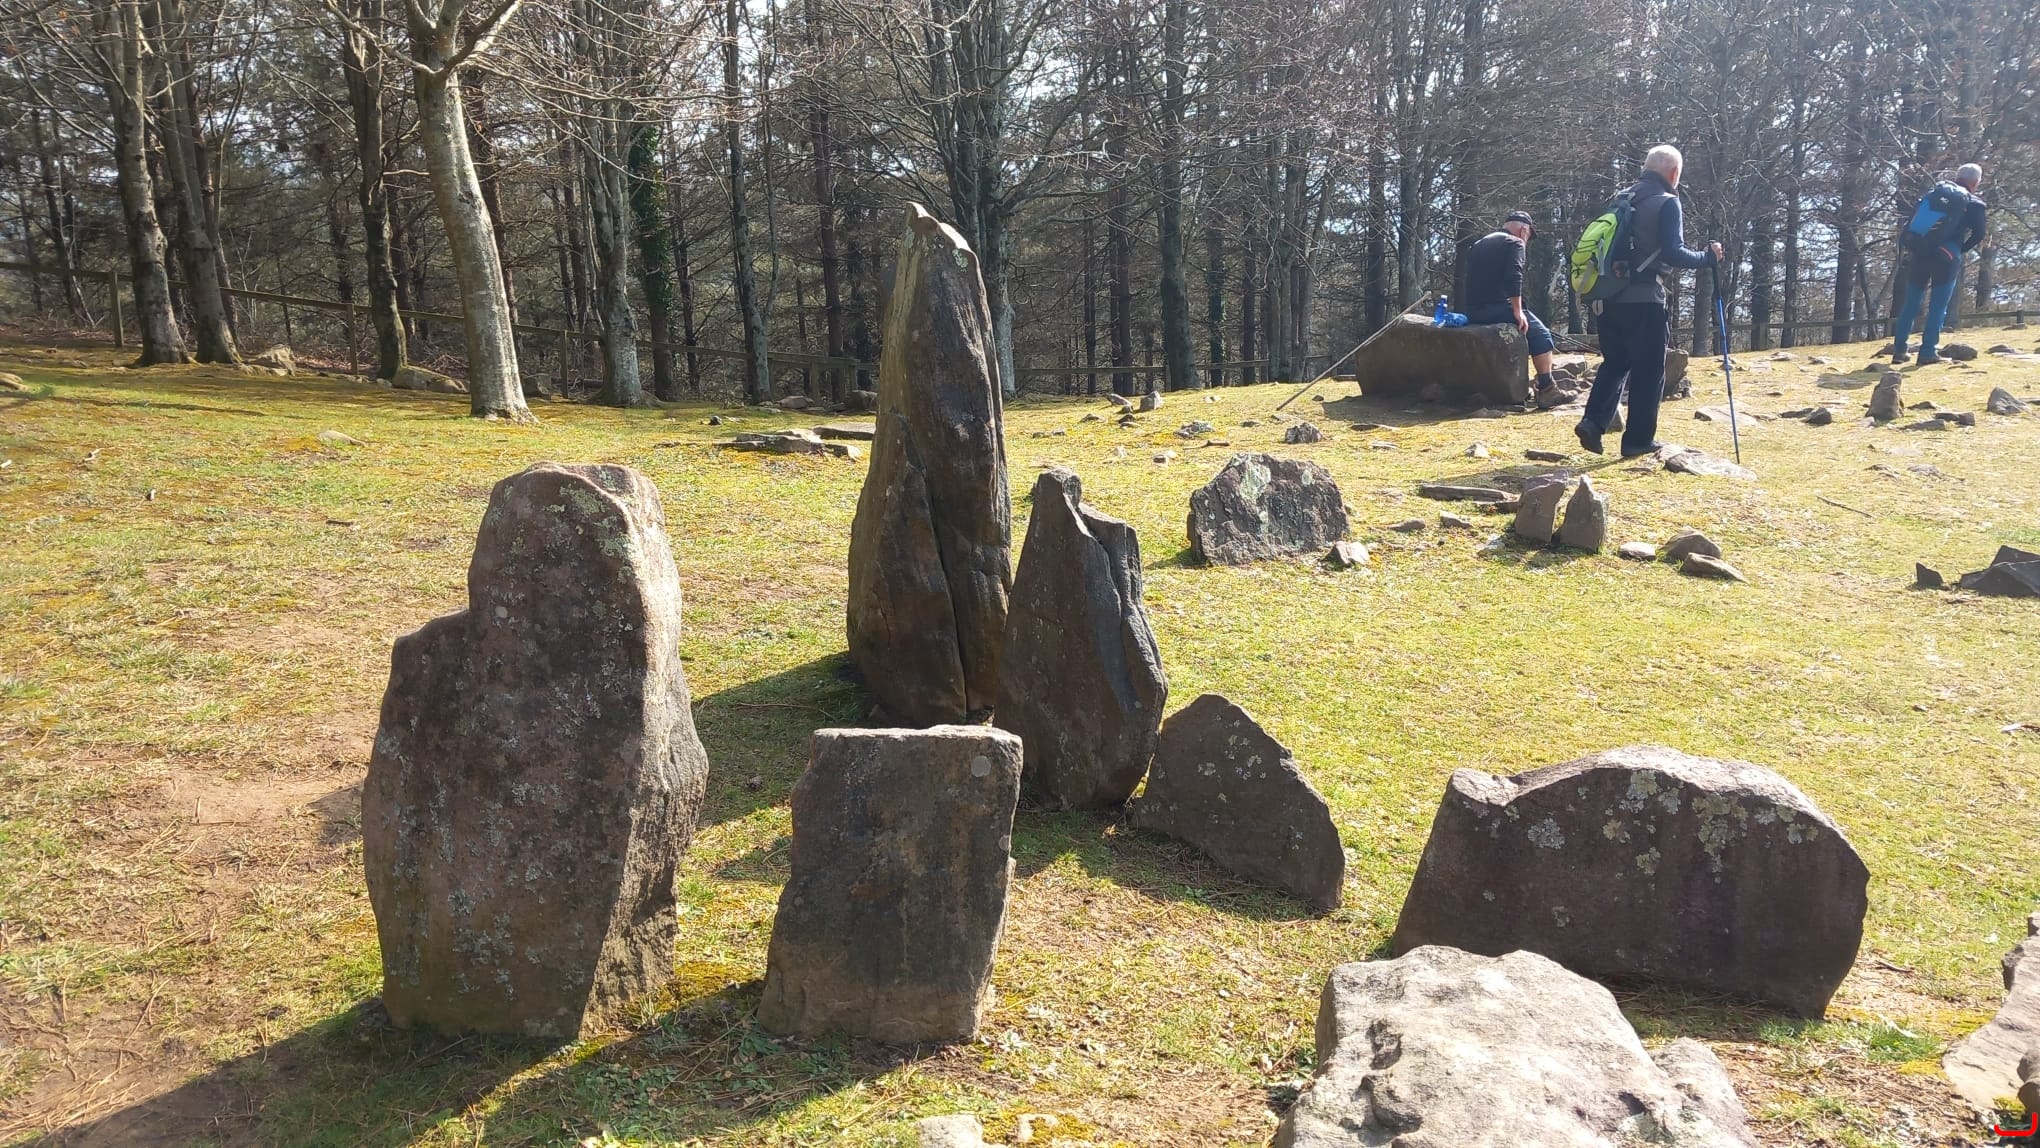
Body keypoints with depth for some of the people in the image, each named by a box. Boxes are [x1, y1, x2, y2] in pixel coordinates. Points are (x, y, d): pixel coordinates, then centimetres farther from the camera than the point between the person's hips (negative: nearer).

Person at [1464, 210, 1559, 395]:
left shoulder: (1480, 245, 25)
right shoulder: (1514, 243, 1)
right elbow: (1514, 277, -15)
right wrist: (1518, 311, -15)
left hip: (1473, 311, 8)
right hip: (1496, 308, -8)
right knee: (1539, 333, 5)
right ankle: (1546, 389, -2)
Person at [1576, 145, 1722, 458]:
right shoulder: (1667, 203, -7)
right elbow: (1673, 253, -15)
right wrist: (1707, 258, -1)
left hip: (1611, 296, 6)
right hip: (1644, 299, -6)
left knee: (1615, 362, 17)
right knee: (1648, 371, 4)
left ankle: (1593, 421, 0)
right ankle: (1638, 439, 7)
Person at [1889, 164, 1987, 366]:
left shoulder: (1935, 192, 13)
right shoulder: (1974, 204, 3)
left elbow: (1914, 219, 9)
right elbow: (1978, 235, -1)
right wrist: (1959, 251, 13)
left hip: (1918, 253, 3)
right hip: (1946, 258, -3)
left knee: (1910, 304, 10)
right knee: (1938, 308, 2)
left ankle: (1899, 350, 10)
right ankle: (1928, 352, -2)